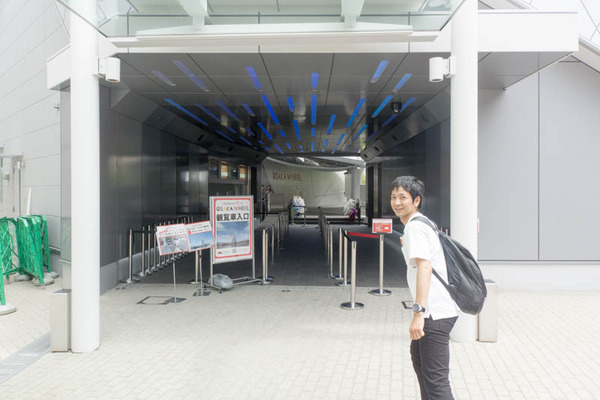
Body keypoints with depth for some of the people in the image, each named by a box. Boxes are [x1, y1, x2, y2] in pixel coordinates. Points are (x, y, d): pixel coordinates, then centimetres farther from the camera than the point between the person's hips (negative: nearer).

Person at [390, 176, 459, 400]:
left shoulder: (414, 227, -13)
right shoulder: (421, 224, 19)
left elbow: (424, 267, -25)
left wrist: (418, 312, -30)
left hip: (435, 313, -11)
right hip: (436, 310, 11)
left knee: (435, 379, -10)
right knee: (418, 359, 28)